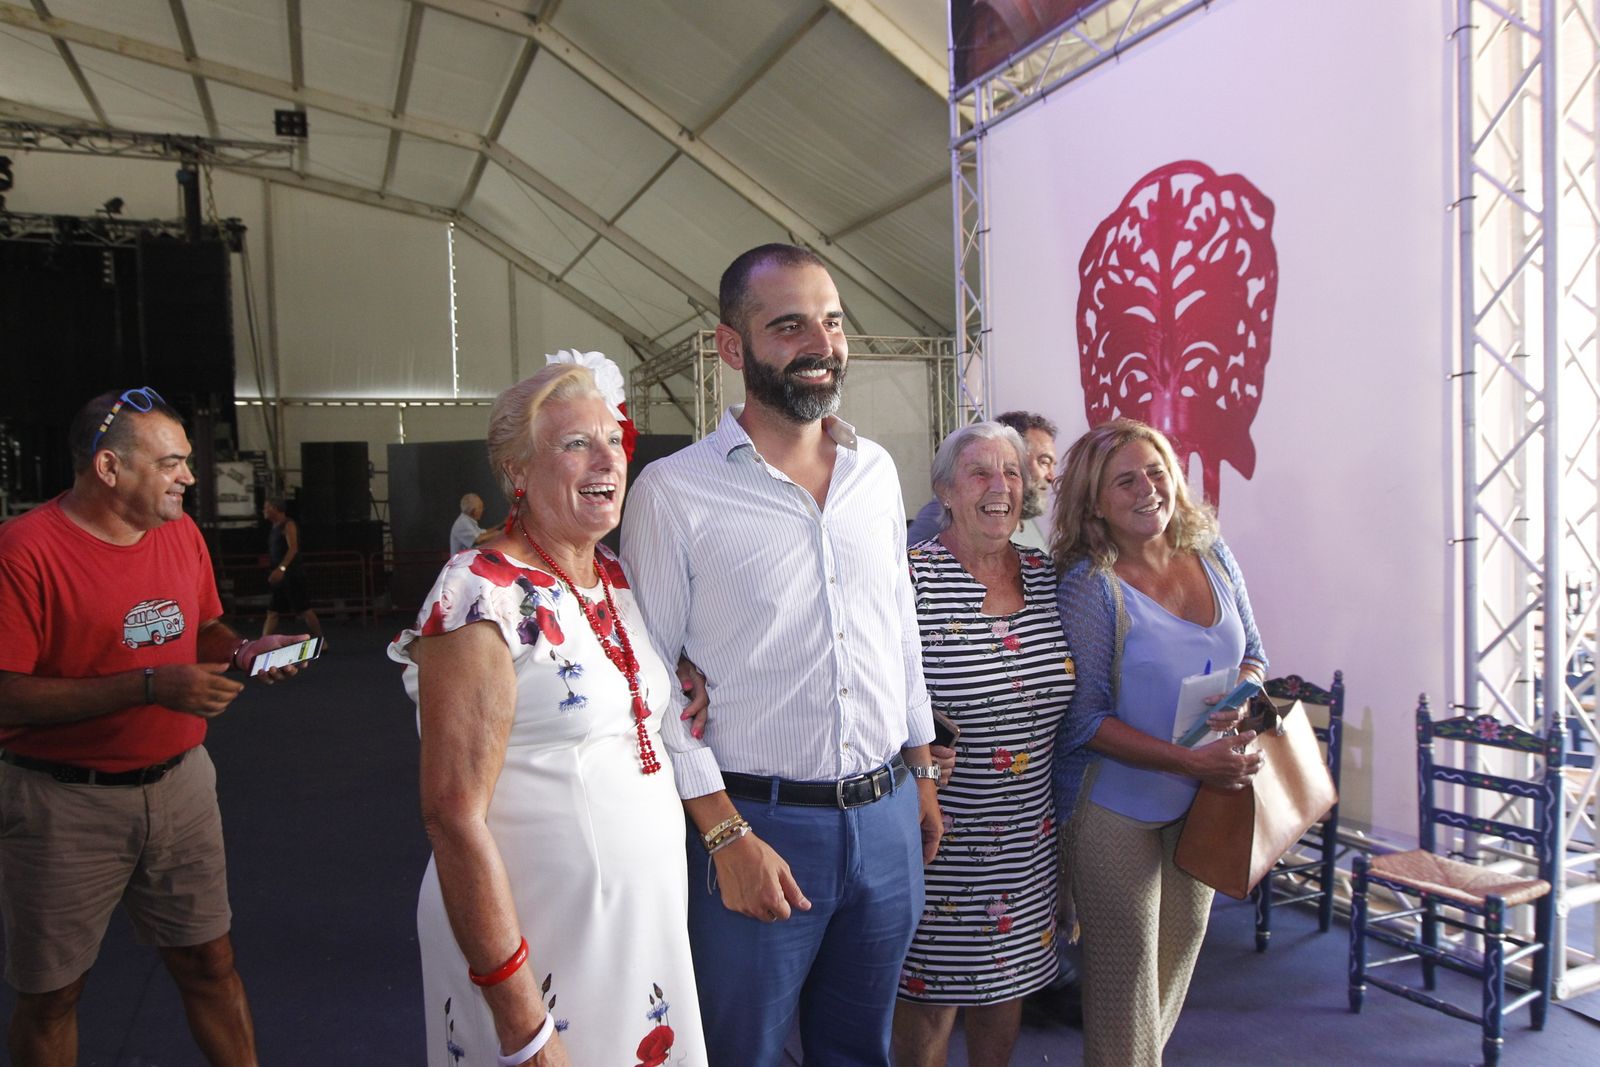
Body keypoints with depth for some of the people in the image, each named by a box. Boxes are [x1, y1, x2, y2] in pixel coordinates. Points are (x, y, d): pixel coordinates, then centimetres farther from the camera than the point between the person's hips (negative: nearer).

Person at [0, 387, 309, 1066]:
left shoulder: (181, 532, 4)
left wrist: (245, 652, -5)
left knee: (210, 964, 13)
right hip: (64, 805, -5)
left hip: (179, 783, 5)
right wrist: (151, 687, -26)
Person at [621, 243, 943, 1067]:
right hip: (756, 822, -4)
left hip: (888, 814, 5)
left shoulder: (876, 471, 5)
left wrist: (923, 773, 14)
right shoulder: (673, 491, -11)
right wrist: (727, 836, -13)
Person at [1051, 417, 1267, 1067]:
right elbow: (1083, 721, -17)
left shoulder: (1212, 557, 0)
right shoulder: (1089, 586, -17)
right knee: (1125, 977, 6)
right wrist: (1188, 762, -24)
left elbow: (1252, 653, 12)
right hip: (1118, 811, -6)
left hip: (1202, 806, 6)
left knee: (1179, 956, 21)